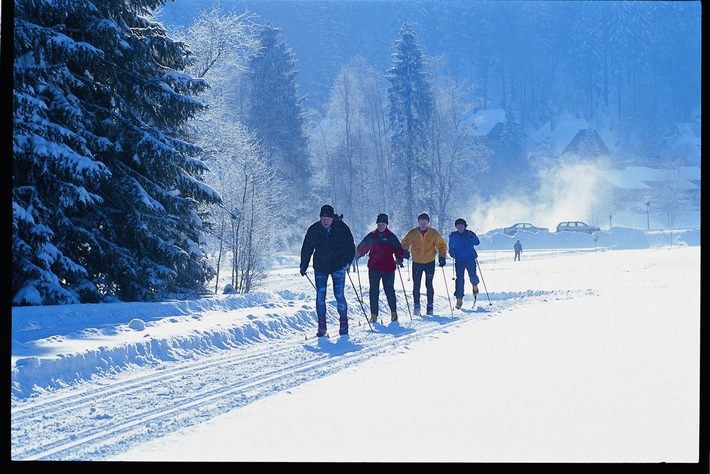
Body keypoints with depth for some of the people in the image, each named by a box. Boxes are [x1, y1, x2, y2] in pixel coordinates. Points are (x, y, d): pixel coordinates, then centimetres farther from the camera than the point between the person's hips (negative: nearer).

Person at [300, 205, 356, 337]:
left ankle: (343, 323, 11)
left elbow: (350, 246, 0)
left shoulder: (342, 228, -7)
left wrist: (347, 262, -13)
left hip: (337, 267, -1)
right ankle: (321, 326, 3)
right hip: (320, 267, 1)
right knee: (320, 297, -4)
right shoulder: (314, 229, -4)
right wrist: (303, 267, 5)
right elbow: (307, 249, 5)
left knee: (339, 296, -5)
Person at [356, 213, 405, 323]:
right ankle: (374, 314, 2)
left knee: (389, 290, 3)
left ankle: (393, 312, 19)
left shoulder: (391, 236, 2)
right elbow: (362, 247, 13)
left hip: (388, 268, -2)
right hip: (374, 267, 2)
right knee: (374, 291, -1)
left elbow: (399, 249, 0)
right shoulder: (372, 236, 7)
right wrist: (357, 254, -6)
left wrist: (399, 259, -18)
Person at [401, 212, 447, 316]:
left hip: (430, 262, -1)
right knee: (416, 285, 1)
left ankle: (430, 305, 11)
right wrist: (405, 251, -23)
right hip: (416, 263, 1)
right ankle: (417, 305, 13)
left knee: (429, 285, 1)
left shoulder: (434, 233, -6)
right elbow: (405, 242, -2)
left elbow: (442, 245, 1)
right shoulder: (413, 233, -6)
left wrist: (442, 257, -11)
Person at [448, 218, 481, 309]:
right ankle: (459, 299, -6)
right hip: (459, 261, 1)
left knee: (473, 277, 1)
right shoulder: (453, 236, 4)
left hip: (470, 260, 0)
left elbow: (477, 242, -15)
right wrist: (452, 253, 1)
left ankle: (475, 286, 38)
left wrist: (472, 237, -34)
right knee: (460, 279, -9)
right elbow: (450, 246, 19)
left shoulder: (470, 234, -2)